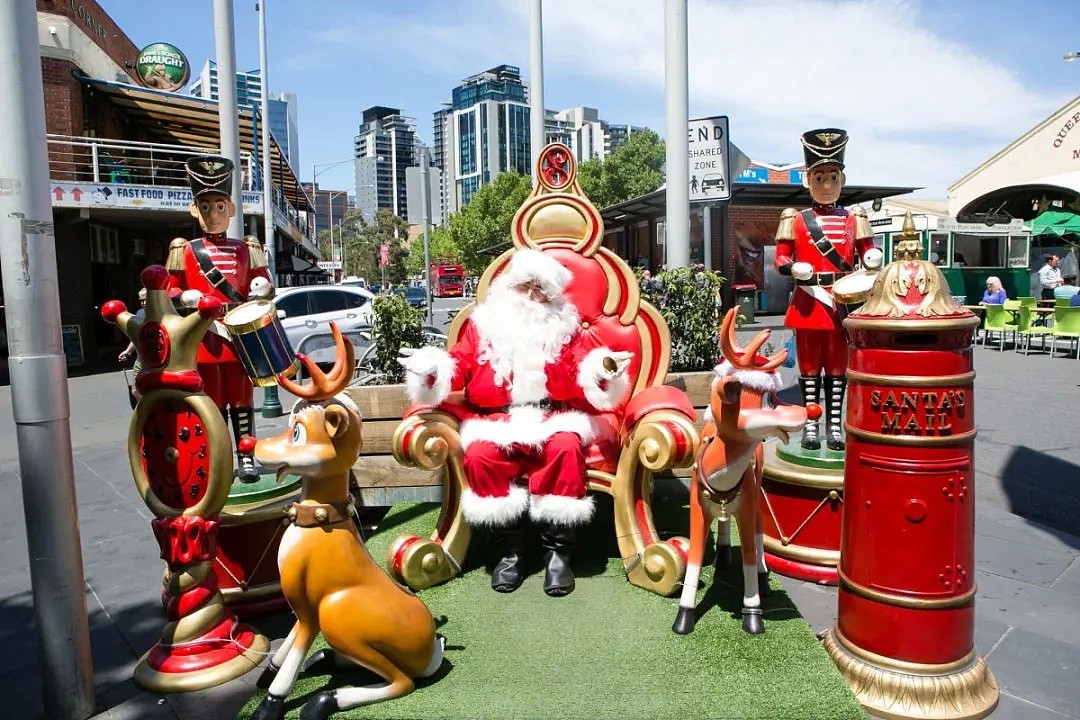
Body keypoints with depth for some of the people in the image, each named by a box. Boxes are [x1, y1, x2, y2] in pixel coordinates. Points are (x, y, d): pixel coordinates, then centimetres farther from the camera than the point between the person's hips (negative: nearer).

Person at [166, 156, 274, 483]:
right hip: (205, 340, -1)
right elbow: (171, 291, 7)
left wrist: (262, 289, -10)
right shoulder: (184, 251, 6)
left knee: (241, 398, 6)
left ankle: (246, 457, 14)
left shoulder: (247, 250, 9)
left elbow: (263, 284, 13)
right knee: (214, 402, 6)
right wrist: (188, 299, -14)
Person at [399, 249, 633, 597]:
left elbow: (585, 369, 4)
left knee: (567, 446, -32)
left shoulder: (564, 326, 14)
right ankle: (507, 550, -15)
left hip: (553, 415, 0)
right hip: (498, 419, 1)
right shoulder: (482, 324, 15)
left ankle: (557, 550, -20)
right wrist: (434, 368, -14)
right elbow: (460, 365, 8)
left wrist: (602, 369, -19)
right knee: (479, 453, -30)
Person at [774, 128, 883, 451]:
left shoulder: (853, 219, 9)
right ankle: (810, 425, 14)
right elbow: (780, 258, 2)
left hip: (841, 301, 2)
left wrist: (873, 259, -13)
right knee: (810, 366, 6)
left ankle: (834, 424, 16)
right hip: (808, 302, -1)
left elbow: (867, 251, 10)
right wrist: (795, 269, -19)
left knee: (837, 366, 7)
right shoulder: (794, 219, 4)